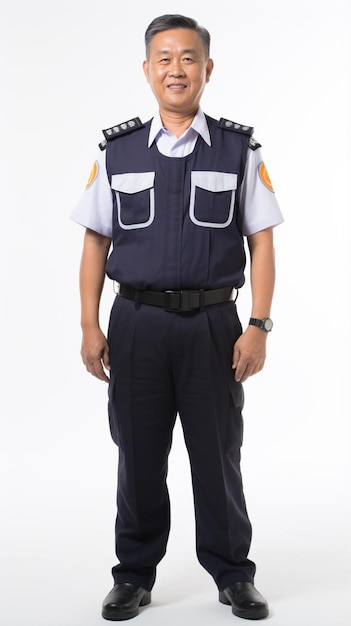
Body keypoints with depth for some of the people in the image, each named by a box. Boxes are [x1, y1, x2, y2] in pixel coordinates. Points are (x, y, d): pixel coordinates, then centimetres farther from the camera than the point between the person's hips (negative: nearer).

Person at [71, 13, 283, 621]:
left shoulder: (239, 150, 2)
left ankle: (233, 576, 26)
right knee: (139, 457, 10)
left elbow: (261, 242, 1)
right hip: (136, 324, 1)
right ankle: (134, 575, 27)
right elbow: (95, 242, 6)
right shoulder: (117, 150, 5)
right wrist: (89, 327, 0)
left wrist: (258, 327, -7)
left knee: (218, 457, 8)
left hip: (212, 324, -1)